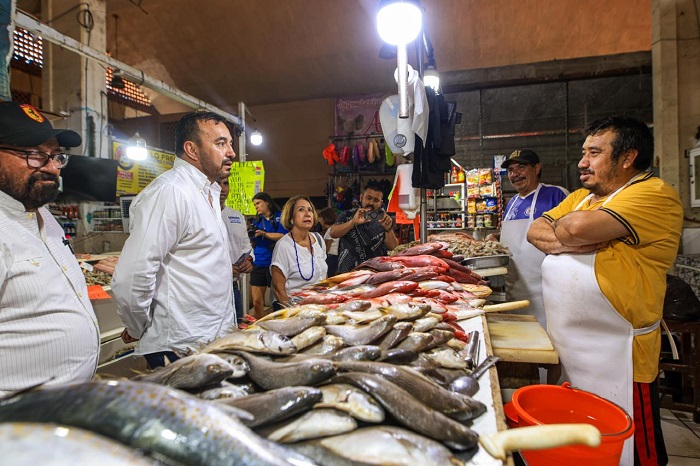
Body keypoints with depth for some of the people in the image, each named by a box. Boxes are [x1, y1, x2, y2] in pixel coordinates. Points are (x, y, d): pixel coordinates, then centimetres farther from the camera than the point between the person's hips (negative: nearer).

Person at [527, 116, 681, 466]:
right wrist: (565, 241, -14)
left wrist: (560, 228, -6)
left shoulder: (655, 195, -14)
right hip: (564, 348, 8)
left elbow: (578, 226, -28)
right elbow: (534, 232, 4)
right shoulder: (580, 197, 13)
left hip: (615, 358, -7)